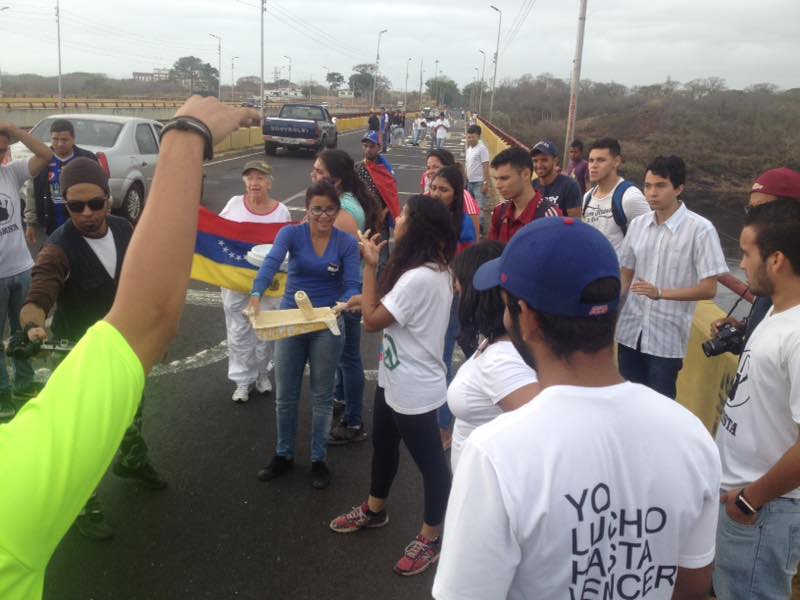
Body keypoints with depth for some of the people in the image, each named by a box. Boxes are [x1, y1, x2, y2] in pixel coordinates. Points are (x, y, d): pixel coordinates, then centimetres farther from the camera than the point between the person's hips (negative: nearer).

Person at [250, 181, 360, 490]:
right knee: (285, 396, 12)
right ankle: (284, 455, 32)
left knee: (322, 396, 12)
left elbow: (352, 286, -14)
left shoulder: (347, 243, -8)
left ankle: (319, 459, 28)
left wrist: (342, 306, -37)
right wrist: (256, 295, -45)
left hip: (327, 326, -1)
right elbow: (271, 263, -26)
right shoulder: (291, 234, -9)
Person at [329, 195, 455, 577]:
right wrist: (370, 300, 4)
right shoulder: (435, 269, 3)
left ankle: (431, 538, 25)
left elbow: (373, 321, -21)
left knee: (429, 461, 8)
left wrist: (370, 265, -17)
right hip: (396, 379, 11)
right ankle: (375, 509, 47)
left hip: (415, 388, -10)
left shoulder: (419, 278, -30)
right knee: (383, 445, 25)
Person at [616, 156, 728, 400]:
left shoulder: (700, 229, -12)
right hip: (630, 331, 5)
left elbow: (709, 289, -12)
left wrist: (660, 293, -22)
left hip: (667, 338, -4)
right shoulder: (637, 224, 4)